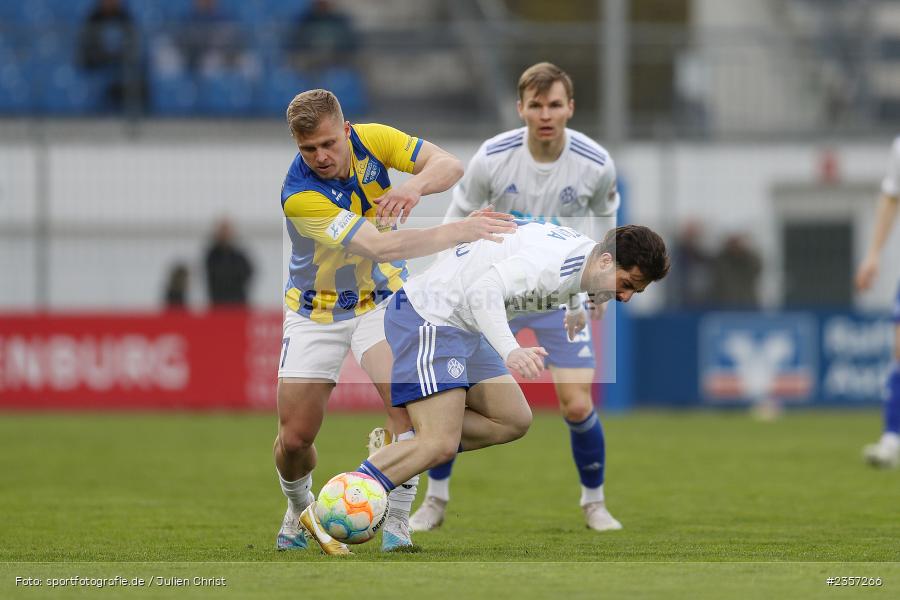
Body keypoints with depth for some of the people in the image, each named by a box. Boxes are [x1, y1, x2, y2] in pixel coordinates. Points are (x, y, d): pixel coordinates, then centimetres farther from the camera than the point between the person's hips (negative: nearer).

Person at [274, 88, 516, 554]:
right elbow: (380, 246, -38)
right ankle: (299, 510, 30)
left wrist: (415, 186, -39)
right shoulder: (299, 196, -31)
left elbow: (449, 165, -16)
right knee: (294, 437, -4)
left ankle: (397, 524, -15)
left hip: (380, 297, 2)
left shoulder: (371, 140, -15)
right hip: (315, 313, -2)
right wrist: (461, 231, -44)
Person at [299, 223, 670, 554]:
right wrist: (510, 351, -53)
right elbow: (482, 292, -40)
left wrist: (575, 306, 47)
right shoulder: (552, 262, -27)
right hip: (428, 318, -11)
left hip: (464, 329, 11)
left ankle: (398, 452, 7)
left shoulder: (581, 249, 5)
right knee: (440, 444, -20)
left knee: (514, 421, 6)